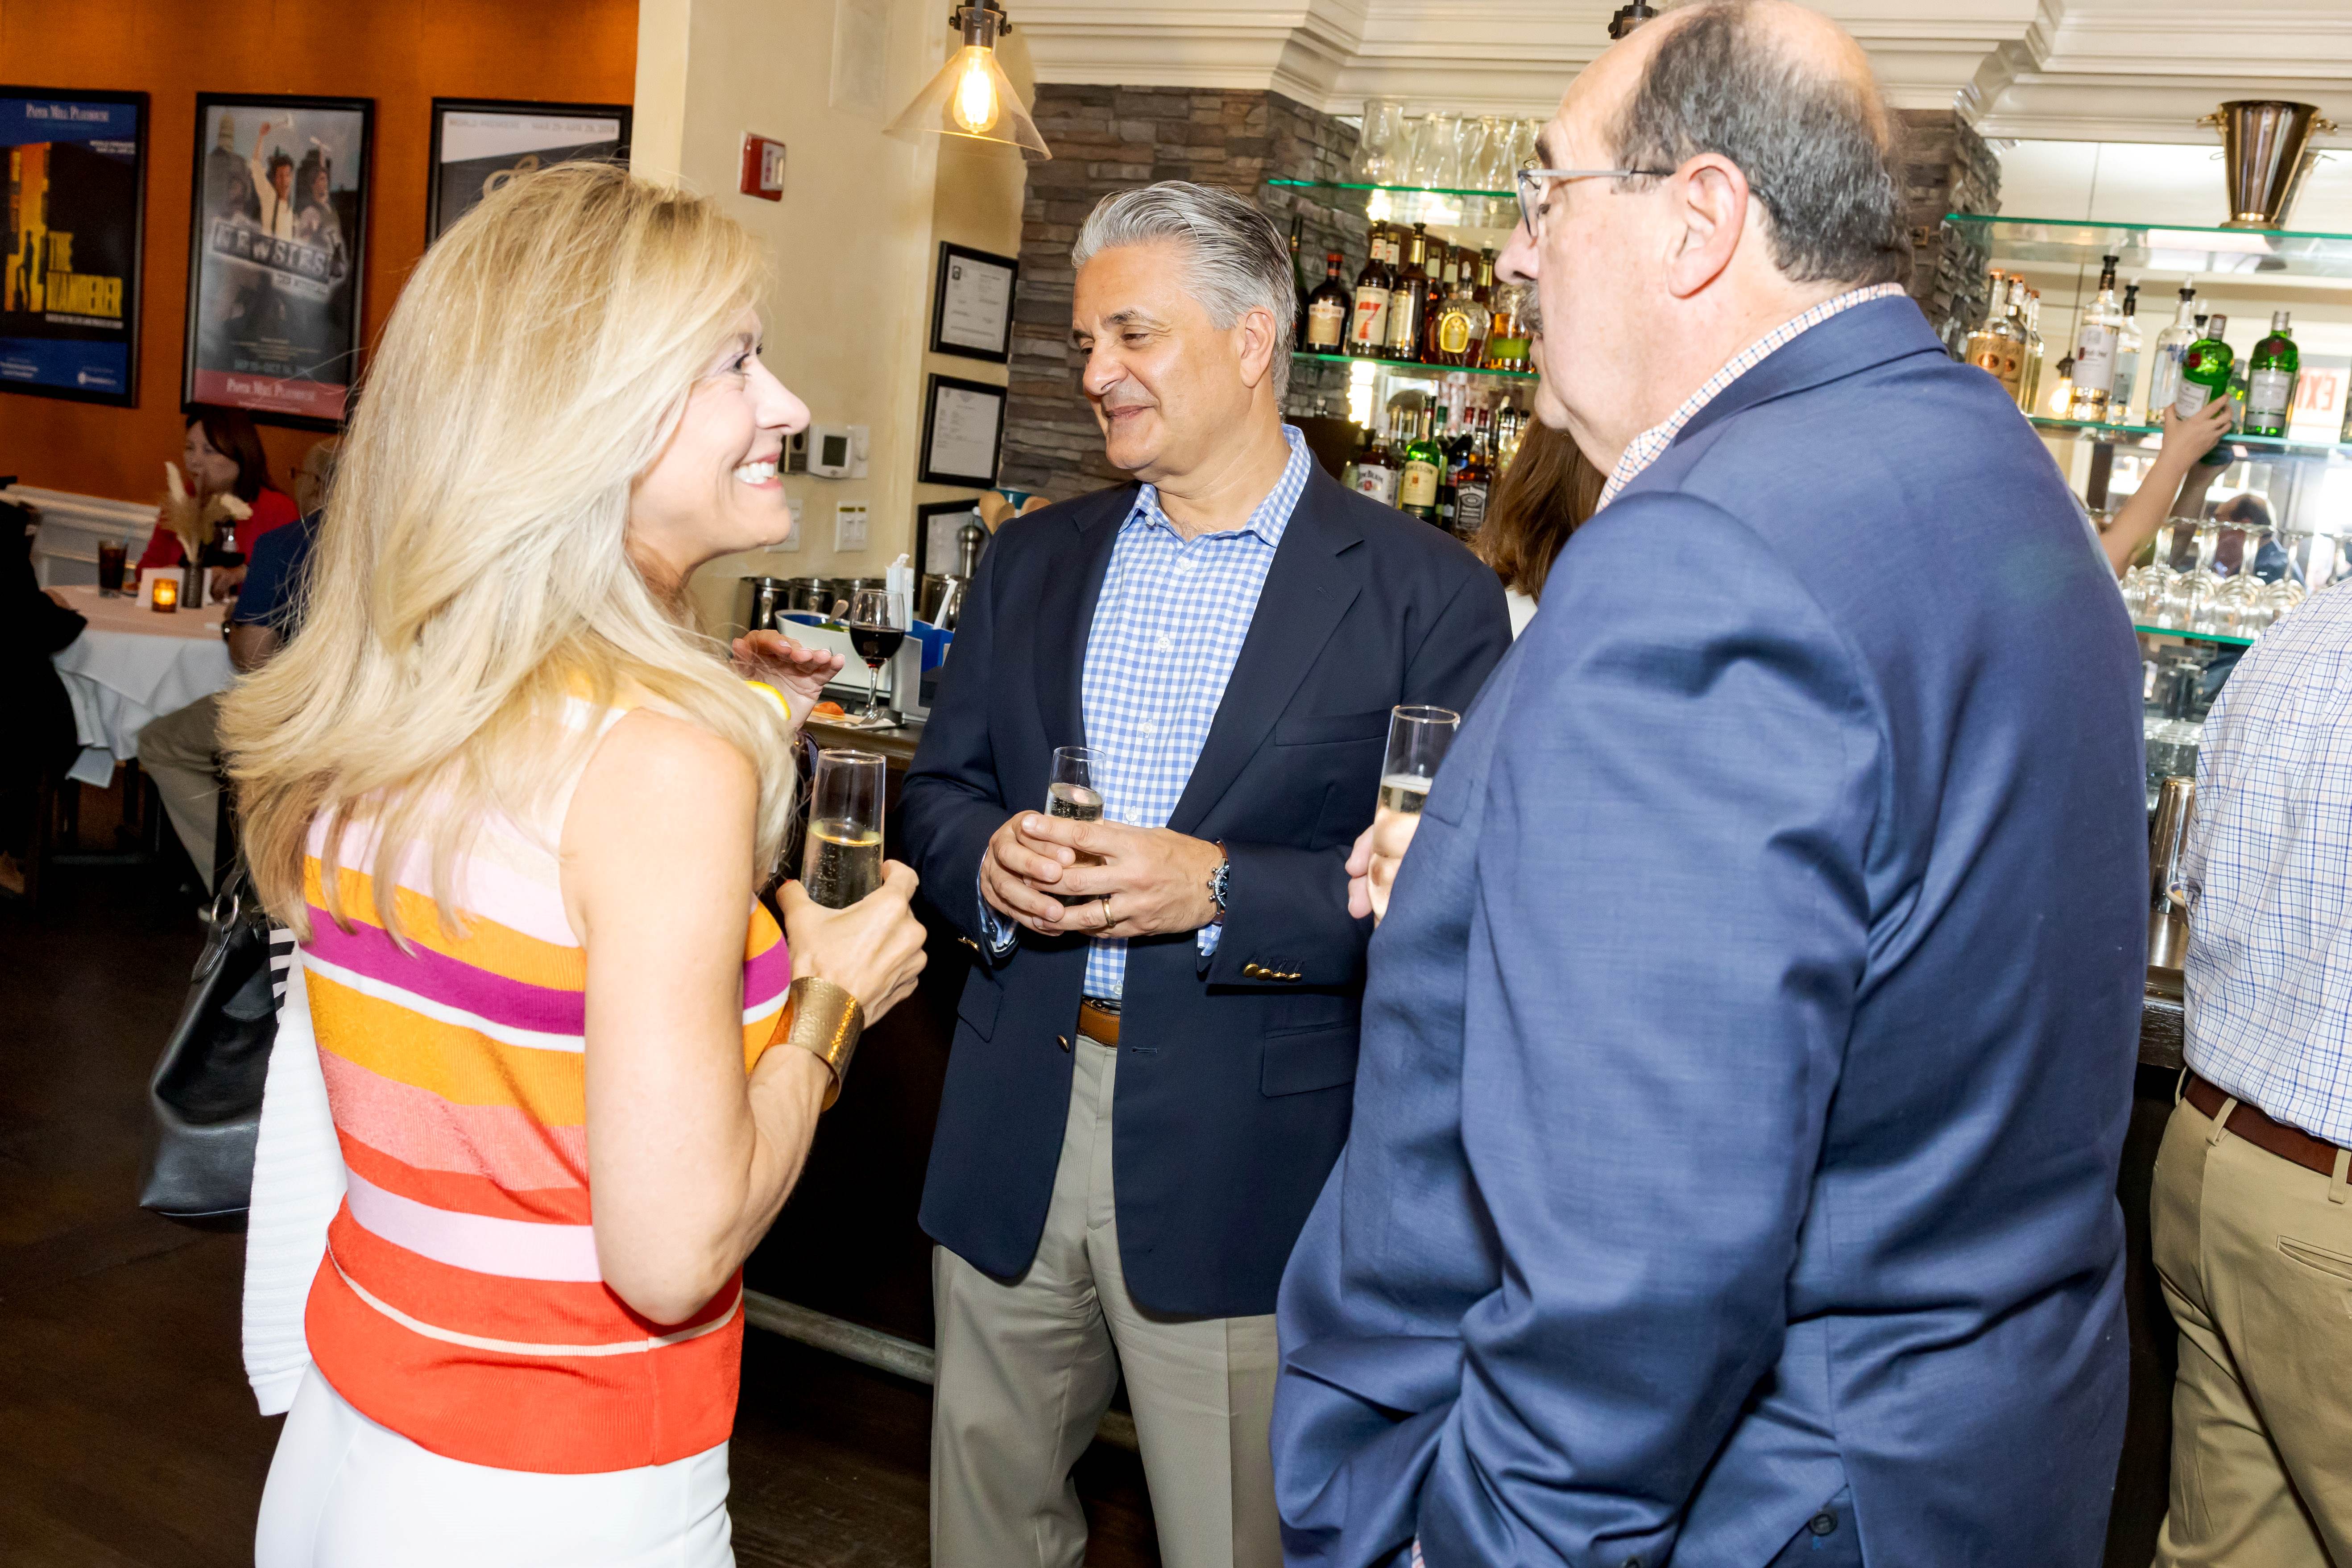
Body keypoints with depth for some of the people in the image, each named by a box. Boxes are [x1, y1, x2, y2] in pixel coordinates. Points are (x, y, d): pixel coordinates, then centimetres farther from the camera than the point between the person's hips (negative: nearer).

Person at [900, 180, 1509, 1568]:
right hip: (1010, 1134, 5)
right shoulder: (1032, 562, 9)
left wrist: (1221, 889, -22)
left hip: (1240, 1157, -4)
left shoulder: (1424, 594, -8)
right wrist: (991, 861, -10)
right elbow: (941, 790, 13)